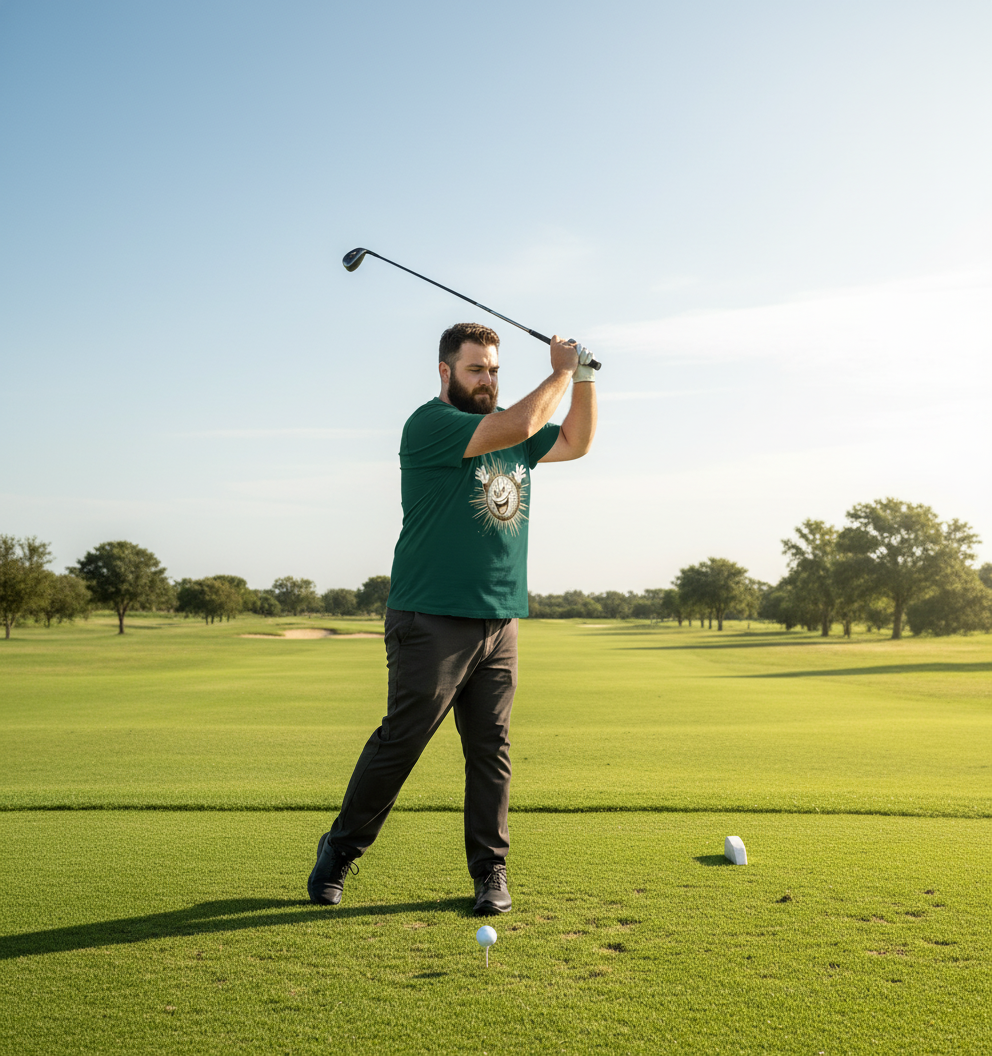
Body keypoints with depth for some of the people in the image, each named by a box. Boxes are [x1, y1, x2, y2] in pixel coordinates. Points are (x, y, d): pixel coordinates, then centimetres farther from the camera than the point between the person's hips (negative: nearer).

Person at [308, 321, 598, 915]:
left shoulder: (507, 430, 17)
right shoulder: (429, 424, -9)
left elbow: (576, 442, 22)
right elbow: (519, 427, -19)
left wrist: (584, 378, 9)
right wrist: (561, 372, -5)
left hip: (500, 621, 7)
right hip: (432, 620, -6)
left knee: (492, 747, 6)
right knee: (400, 742, -2)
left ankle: (491, 870, 15)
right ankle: (340, 851, 16)